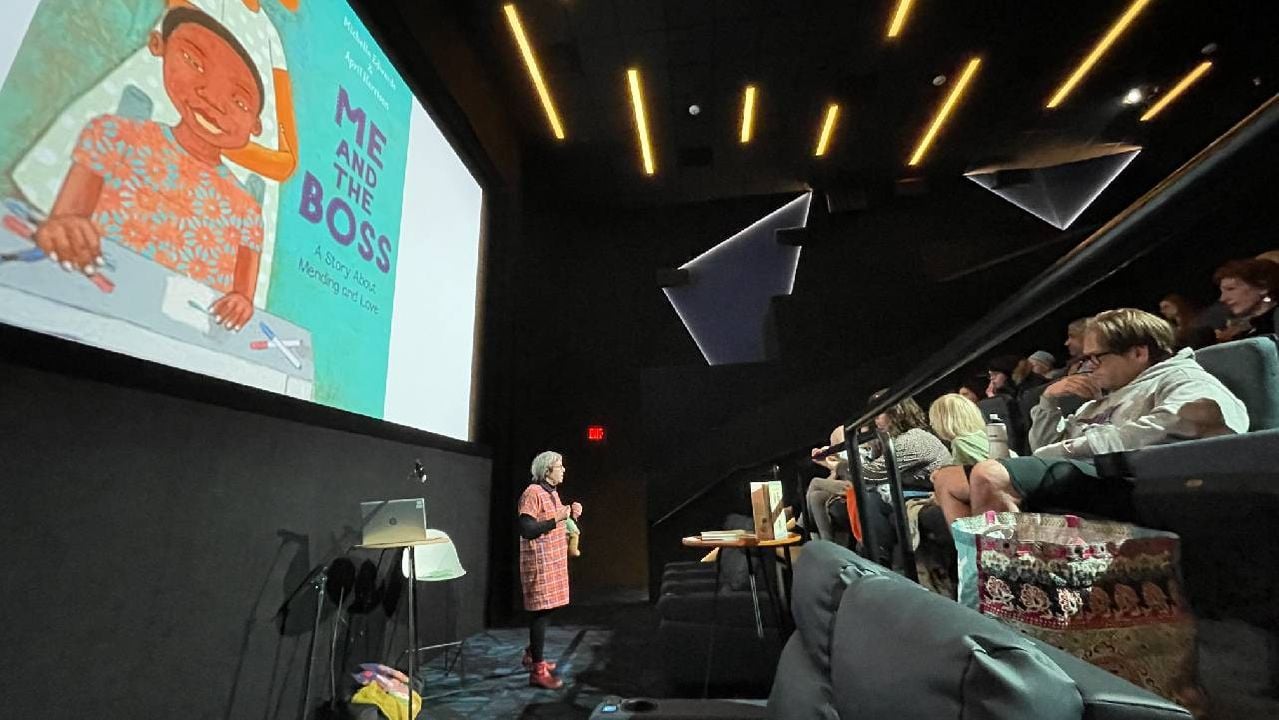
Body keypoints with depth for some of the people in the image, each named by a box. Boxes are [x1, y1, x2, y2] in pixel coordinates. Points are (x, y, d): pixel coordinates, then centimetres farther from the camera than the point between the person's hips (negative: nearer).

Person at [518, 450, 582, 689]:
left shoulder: (552, 492, 13)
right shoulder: (533, 493, -17)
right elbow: (526, 529, -23)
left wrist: (571, 515, 7)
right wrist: (556, 519, -26)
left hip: (554, 561, 9)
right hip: (540, 562, -9)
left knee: (545, 610, 17)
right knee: (541, 611, -4)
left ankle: (532, 654, 33)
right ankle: (538, 671, 6)